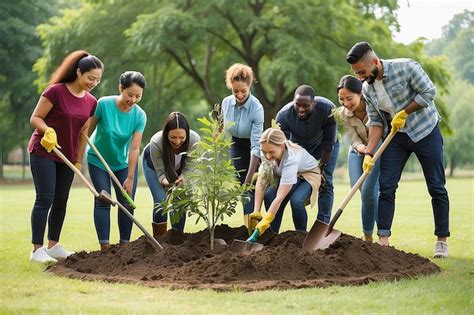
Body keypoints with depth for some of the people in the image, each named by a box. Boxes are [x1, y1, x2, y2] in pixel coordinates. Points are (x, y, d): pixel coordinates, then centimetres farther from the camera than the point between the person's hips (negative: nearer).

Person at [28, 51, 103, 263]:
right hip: (43, 152, -7)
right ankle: (37, 250, -10)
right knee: (45, 199, -11)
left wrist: (78, 161, 10)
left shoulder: (91, 102, 4)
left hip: (67, 157, 7)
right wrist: (48, 131, -31)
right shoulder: (56, 91, -15)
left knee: (61, 201, 8)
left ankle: (53, 246, 17)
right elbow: (35, 118, -13)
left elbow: (83, 133, 11)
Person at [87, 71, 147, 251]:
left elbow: (134, 148, -20)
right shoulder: (103, 104, -24)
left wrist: (130, 178, -21)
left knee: (127, 203, -4)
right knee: (102, 201, -9)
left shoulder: (139, 116, -19)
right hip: (98, 161, -2)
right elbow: (87, 131, -13)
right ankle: (104, 247, -12)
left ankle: (124, 244, 5)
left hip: (123, 162, 2)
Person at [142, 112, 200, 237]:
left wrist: (182, 178, -47)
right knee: (161, 202, -15)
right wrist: (165, 181, -54)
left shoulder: (194, 140, -37)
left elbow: (188, 168, -25)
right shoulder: (156, 142, -41)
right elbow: (161, 172, -32)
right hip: (153, 165, -2)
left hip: (179, 167, 2)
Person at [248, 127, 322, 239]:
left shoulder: (291, 158, -42)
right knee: (268, 195, -23)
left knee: (296, 200, -33)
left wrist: (265, 222, -47)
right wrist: (256, 212, -31)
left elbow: (280, 197, -44)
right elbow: (261, 183, -23)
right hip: (283, 175, 5)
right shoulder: (267, 151, -26)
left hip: (308, 175, -5)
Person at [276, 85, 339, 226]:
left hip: (323, 146, -1)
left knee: (325, 183, -10)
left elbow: (328, 142, -24)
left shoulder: (328, 110, -36)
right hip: (298, 146, 1)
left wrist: (322, 166, -18)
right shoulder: (283, 116, -33)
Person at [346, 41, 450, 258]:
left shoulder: (405, 68, -20)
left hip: (426, 132, -4)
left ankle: (442, 241, 9)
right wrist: (369, 153, -9)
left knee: (437, 188, 0)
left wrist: (403, 113, -16)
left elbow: (429, 92, -17)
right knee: (386, 187, -5)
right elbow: (376, 122, 0)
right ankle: (383, 240, -4)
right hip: (396, 137, 5)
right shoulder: (367, 88, -3)